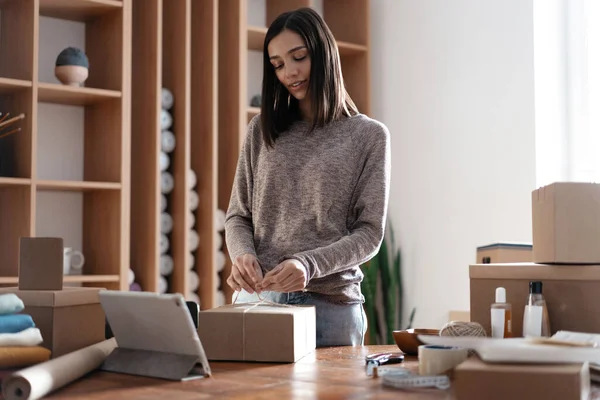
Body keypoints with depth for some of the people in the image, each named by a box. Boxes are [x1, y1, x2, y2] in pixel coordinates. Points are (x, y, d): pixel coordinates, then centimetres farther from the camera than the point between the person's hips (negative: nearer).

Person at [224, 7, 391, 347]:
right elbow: (238, 216, 10)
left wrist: (308, 264, -20)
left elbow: (370, 233, -4)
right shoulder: (262, 130, 10)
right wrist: (243, 254, -12)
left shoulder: (369, 136, 0)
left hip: (331, 304, -2)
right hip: (257, 296, 3)